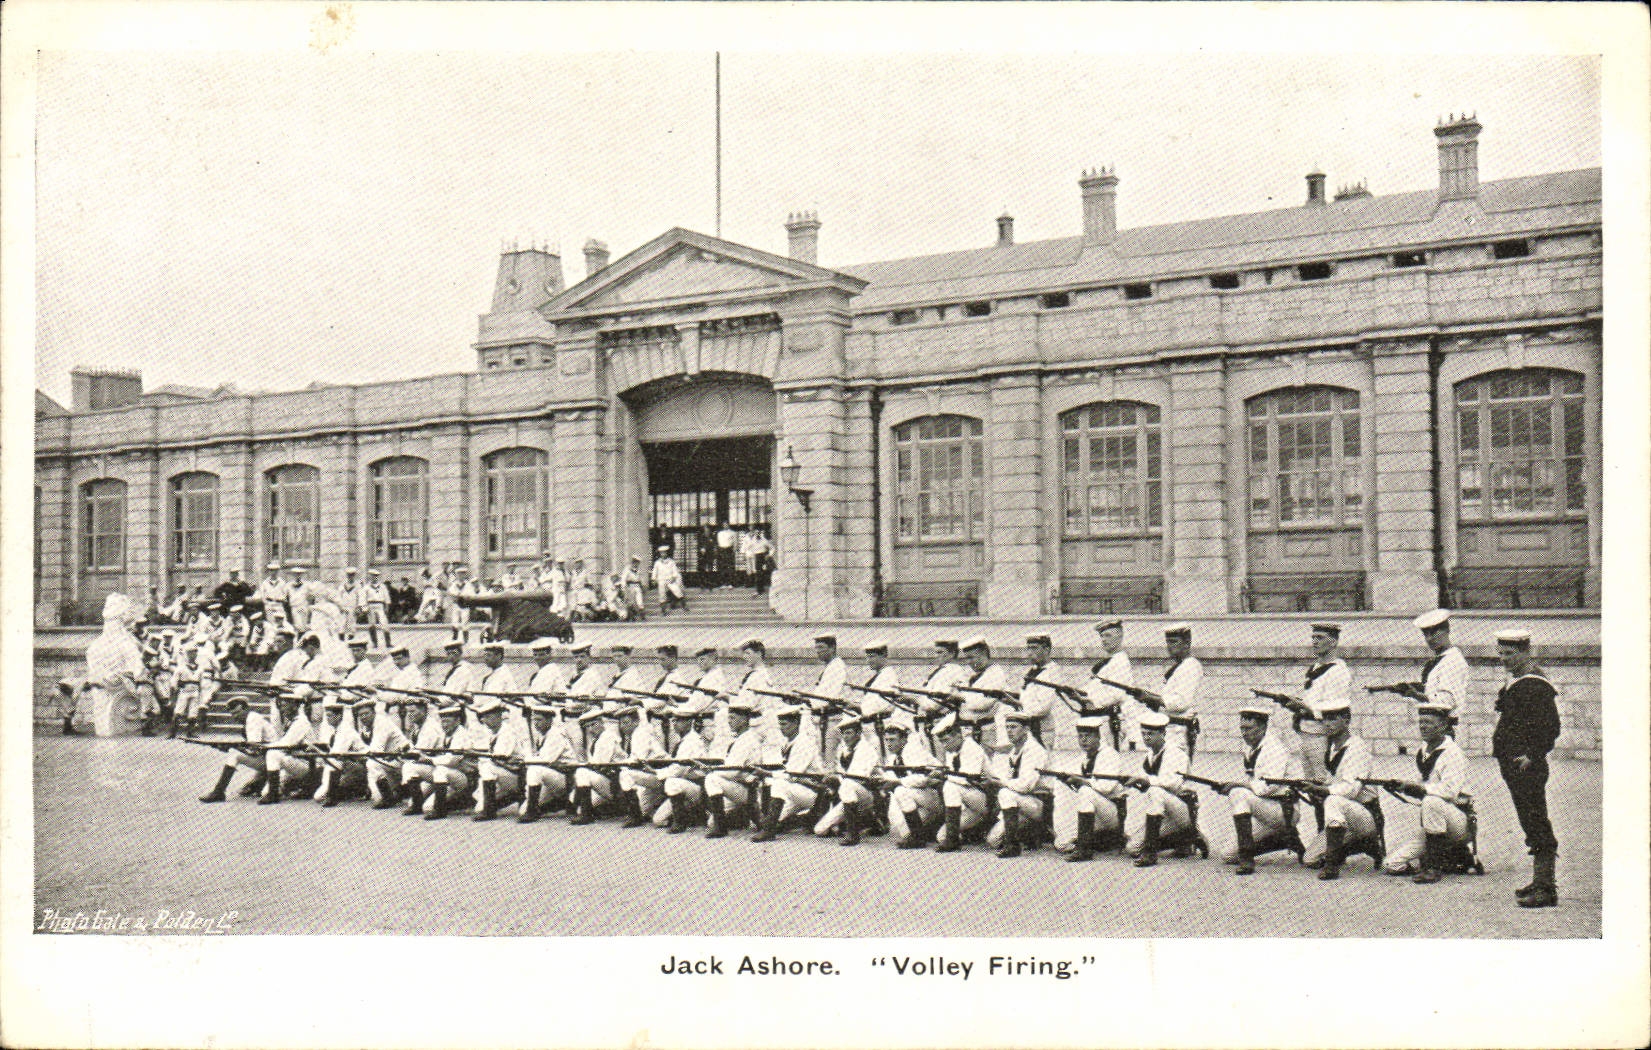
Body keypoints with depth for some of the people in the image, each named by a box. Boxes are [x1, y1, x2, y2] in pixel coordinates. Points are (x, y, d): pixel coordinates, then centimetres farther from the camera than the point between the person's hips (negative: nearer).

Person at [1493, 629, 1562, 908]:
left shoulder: (1536, 686, -14)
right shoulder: (1515, 682, 16)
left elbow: (1551, 728, -18)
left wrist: (1532, 756, -22)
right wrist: (1500, 745, 16)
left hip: (1528, 767, -10)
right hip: (1512, 765, 10)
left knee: (1537, 826, -7)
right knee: (1532, 825, 15)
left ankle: (1546, 889, -5)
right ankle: (1540, 883, 22)